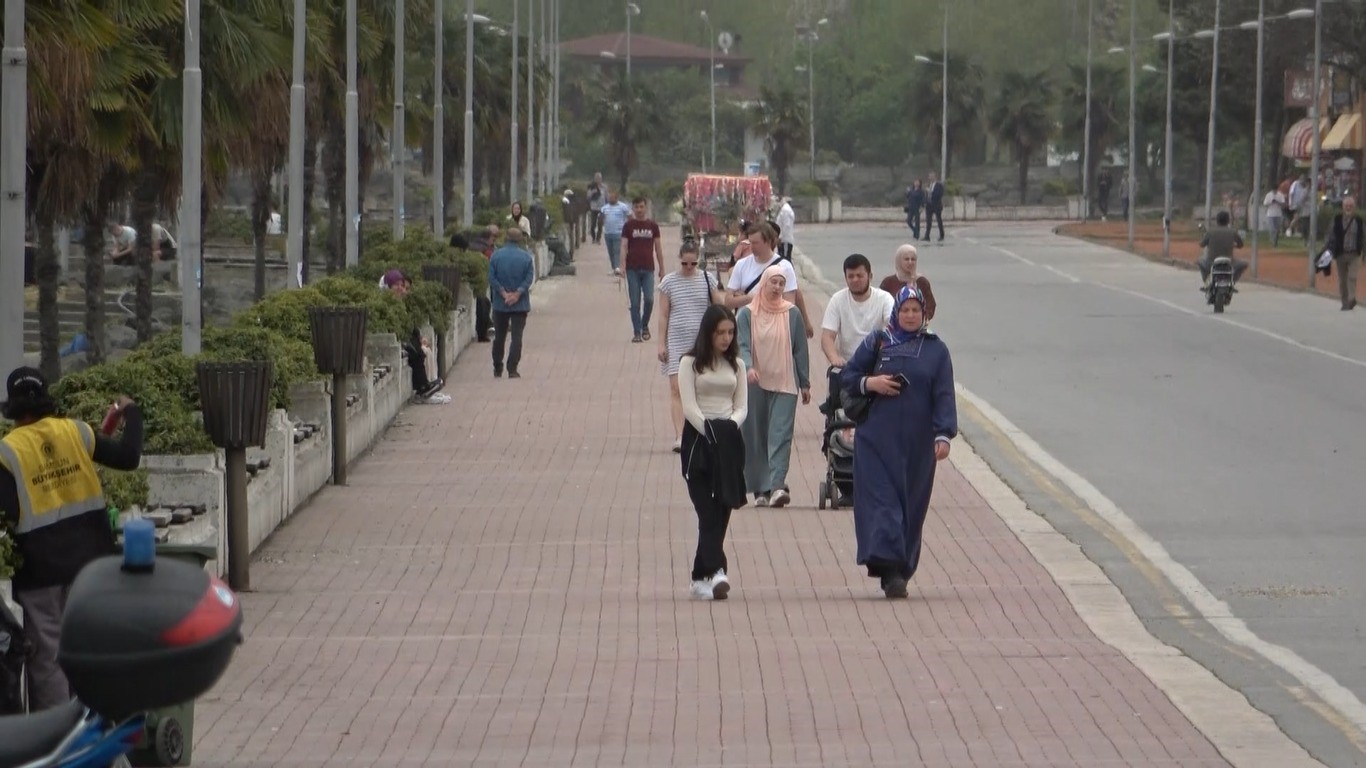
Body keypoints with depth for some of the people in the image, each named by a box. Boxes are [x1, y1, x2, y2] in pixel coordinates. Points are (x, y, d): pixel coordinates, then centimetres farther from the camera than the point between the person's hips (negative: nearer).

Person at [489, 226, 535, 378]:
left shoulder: (496, 255, -3)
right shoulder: (526, 257, -4)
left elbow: (492, 278, -9)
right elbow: (529, 278, -10)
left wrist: (504, 294, -10)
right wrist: (517, 294, -13)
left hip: (500, 303, 1)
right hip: (520, 303, -1)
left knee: (499, 337, 13)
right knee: (517, 336, -1)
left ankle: (497, 370, 22)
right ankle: (512, 370, -10)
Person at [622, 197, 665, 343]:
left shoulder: (653, 226, 8)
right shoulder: (628, 226, 3)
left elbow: (658, 248, 11)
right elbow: (624, 247, -1)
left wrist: (662, 269, 8)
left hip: (648, 269, 1)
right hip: (633, 269, -1)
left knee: (649, 299, -9)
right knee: (635, 302, -1)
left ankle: (645, 326, 15)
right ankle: (636, 332, 5)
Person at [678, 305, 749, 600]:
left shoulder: (736, 365, 13)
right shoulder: (690, 363, 0)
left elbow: (742, 406, 8)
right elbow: (689, 406, -7)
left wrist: (729, 429, -10)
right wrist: (711, 433, -16)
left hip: (729, 442, 4)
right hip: (698, 438, -4)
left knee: (722, 510, 2)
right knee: (708, 510, -13)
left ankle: (701, 578, 7)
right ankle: (715, 570, -24)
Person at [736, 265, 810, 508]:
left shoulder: (792, 314, 5)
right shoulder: (747, 314, 3)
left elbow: (800, 350, 9)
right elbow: (743, 345, -6)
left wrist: (805, 383, 9)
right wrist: (748, 367, -26)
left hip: (785, 384, -1)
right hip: (755, 385, 1)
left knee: (781, 435, -12)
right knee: (756, 437, 4)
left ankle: (777, 486, -21)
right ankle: (760, 490, 13)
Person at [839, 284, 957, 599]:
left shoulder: (935, 350, 6)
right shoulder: (877, 342, 6)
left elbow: (944, 395, -1)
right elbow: (847, 377, 10)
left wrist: (943, 435, -12)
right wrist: (869, 383, -11)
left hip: (917, 443, 1)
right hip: (877, 440, -1)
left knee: (911, 505, 4)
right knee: (881, 499, -11)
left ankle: (901, 571, 13)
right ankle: (890, 569, -18)